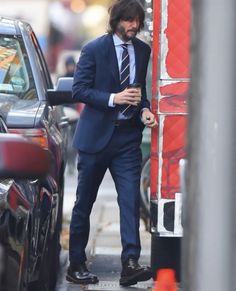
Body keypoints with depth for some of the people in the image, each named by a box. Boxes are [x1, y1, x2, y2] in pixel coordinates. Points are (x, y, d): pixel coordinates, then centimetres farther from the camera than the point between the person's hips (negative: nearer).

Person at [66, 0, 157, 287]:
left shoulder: (143, 50, 8)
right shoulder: (94, 49, -5)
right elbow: (79, 89, -8)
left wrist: (144, 109, -2)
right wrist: (113, 99, -20)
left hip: (127, 136, 3)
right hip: (96, 134, -3)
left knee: (131, 200, -10)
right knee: (84, 203, 6)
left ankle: (130, 264, -15)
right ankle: (76, 265, 15)